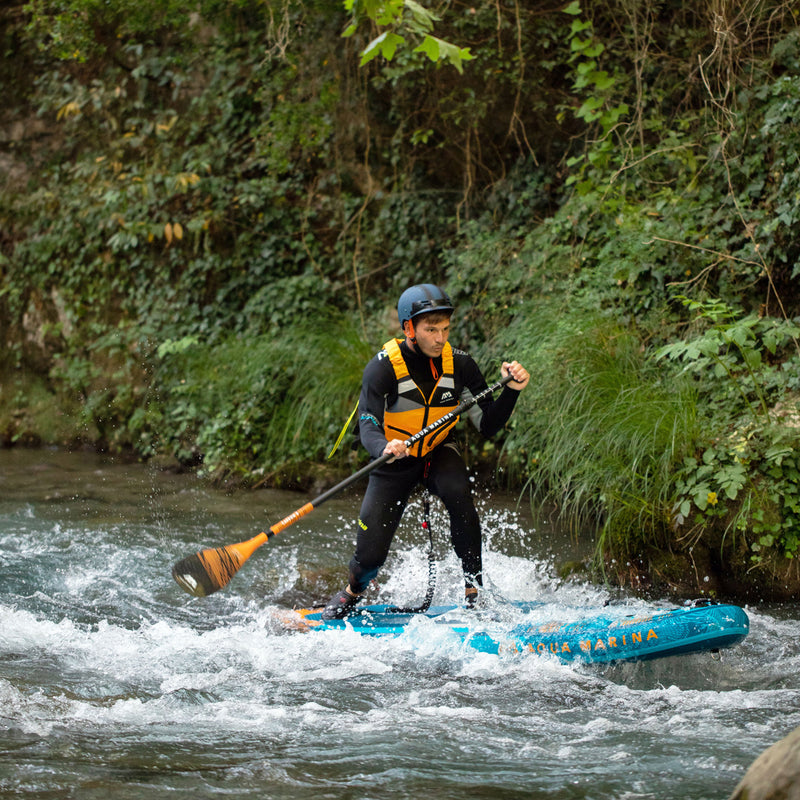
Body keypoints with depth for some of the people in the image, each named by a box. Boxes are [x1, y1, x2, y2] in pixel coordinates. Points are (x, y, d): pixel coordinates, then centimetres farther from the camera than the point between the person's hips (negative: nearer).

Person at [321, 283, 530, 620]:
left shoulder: (459, 365, -14)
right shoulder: (383, 368, -23)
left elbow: (487, 425, -10)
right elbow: (368, 428, -30)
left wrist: (511, 391, -27)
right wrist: (385, 449, -53)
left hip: (439, 453, 2)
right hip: (393, 462, -2)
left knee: (458, 493, -33)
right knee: (371, 554, -7)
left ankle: (474, 591, -22)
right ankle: (352, 592, 31)